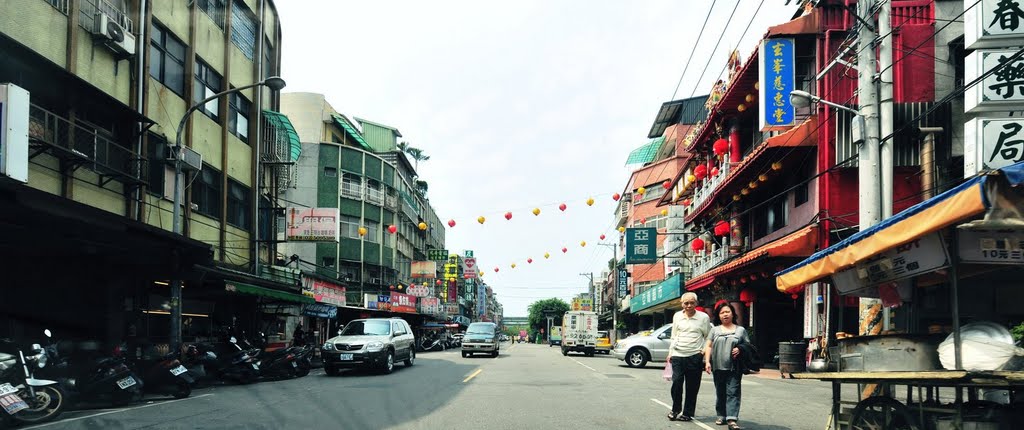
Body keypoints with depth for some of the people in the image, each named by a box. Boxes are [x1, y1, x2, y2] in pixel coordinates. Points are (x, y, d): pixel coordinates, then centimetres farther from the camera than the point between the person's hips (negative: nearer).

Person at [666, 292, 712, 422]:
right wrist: (670, 352, 14)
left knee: (692, 387, 1)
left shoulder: (703, 317, 2)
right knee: (676, 382, -8)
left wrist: (705, 349, -5)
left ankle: (688, 413, 12)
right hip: (678, 355, 2)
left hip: (695, 356, -2)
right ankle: (675, 409, 9)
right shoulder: (677, 316, 10)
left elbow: (708, 336, 9)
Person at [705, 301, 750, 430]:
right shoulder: (715, 330, 12)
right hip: (718, 367, 2)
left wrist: (740, 349, -9)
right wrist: (708, 362, -2)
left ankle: (732, 419, -17)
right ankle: (721, 416, 19)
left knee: (733, 392, -10)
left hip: (734, 367, -2)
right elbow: (709, 346, 9)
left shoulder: (741, 330, 9)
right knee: (720, 393, 9)